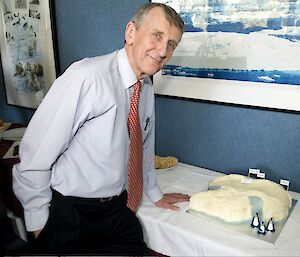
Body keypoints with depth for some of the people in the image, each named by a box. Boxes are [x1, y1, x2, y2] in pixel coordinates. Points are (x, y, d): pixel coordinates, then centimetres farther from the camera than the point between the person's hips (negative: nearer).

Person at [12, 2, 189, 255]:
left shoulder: (147, 88, 1)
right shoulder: (86, 78, -25)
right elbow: (35, 156, -21)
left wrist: (155, 194, 23)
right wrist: (39, 222, -12)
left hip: (118, 209, 7)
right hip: (70, 214, -6)